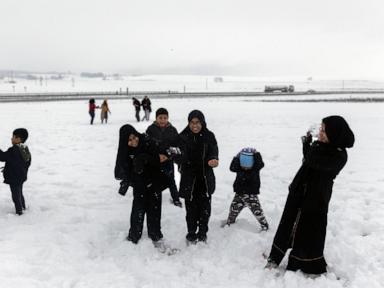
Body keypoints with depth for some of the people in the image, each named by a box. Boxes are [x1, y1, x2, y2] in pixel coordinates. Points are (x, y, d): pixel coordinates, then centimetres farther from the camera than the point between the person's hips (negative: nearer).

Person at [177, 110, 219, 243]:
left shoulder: (209, 136, -3)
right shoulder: (183, 137, -5)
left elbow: (214, 151, -11)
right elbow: (180, 158, -8)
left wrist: (213, 160, -34)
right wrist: (177, 155, -32)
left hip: (206, 177, 1)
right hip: (189, 178, -1)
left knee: (205, 206, 10)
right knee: (191, 206, 4)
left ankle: (202, 232, 29)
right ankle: (191, 232, 24)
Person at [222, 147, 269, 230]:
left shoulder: (255, 168, -8)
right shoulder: (239, 168, -3)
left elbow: (260, 164, -27)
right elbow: (232, 168, -20)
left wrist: (256, 154, -28)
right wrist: (236, 158, -24)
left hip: (252, 195, -3)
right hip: (239, 194, 3)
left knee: (257, 211, -8)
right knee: (233, 209, 10)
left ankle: (264, 225, 11)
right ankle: (229, 221, 35)